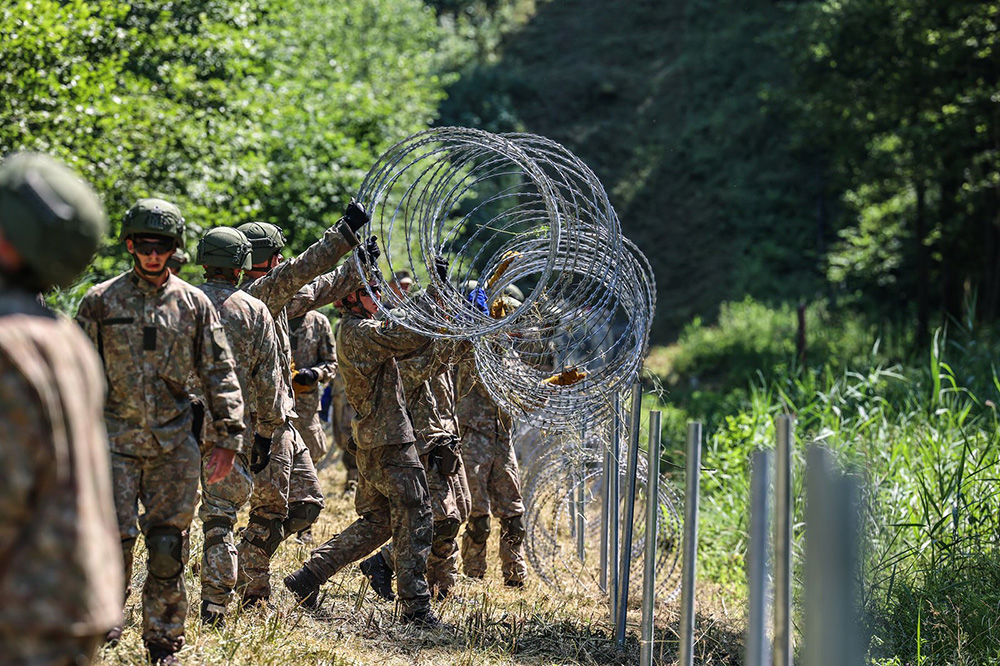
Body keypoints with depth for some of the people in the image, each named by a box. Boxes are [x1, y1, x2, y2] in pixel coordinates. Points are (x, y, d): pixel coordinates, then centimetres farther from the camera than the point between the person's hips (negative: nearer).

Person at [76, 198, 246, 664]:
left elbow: (219, 373, 8)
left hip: (175, 444, 2)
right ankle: (103, 626, 12)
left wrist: (227, 437, 2)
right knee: (114, 542, -7)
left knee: (169, 547, 4)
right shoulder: (101, 301, 2)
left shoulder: (194, 303, 6)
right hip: (115, 440, -1)